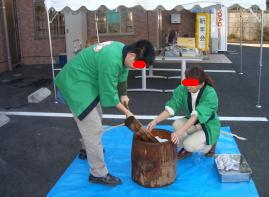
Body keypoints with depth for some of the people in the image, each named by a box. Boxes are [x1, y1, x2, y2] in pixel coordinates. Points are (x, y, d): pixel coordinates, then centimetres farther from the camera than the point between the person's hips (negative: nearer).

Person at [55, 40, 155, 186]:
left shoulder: (123, 50, -4)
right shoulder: (111, 61, -33)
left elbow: (122, 74, 15)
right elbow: (109, 94, -23)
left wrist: (123, 95, 7)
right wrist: (126, 112, -11)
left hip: (83, 80, 10)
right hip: (75, 84, -10)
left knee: (95, 118, 26)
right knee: (93, 129, -10)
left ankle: (88, 150, 48)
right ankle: (98, 174, 1)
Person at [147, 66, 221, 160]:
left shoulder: (210, 94, -30)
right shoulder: (182, 89, -16)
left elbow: (196, 115, -42)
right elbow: (170, 107, -24)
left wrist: (180, 132, -52)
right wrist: (155, 121, -39)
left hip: (209, 126, -4)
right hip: (192, 123, 5)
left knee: (190, 144, -28)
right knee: (177, 124, -27)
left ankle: (210, 145, 6)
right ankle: (186, 149, 1)